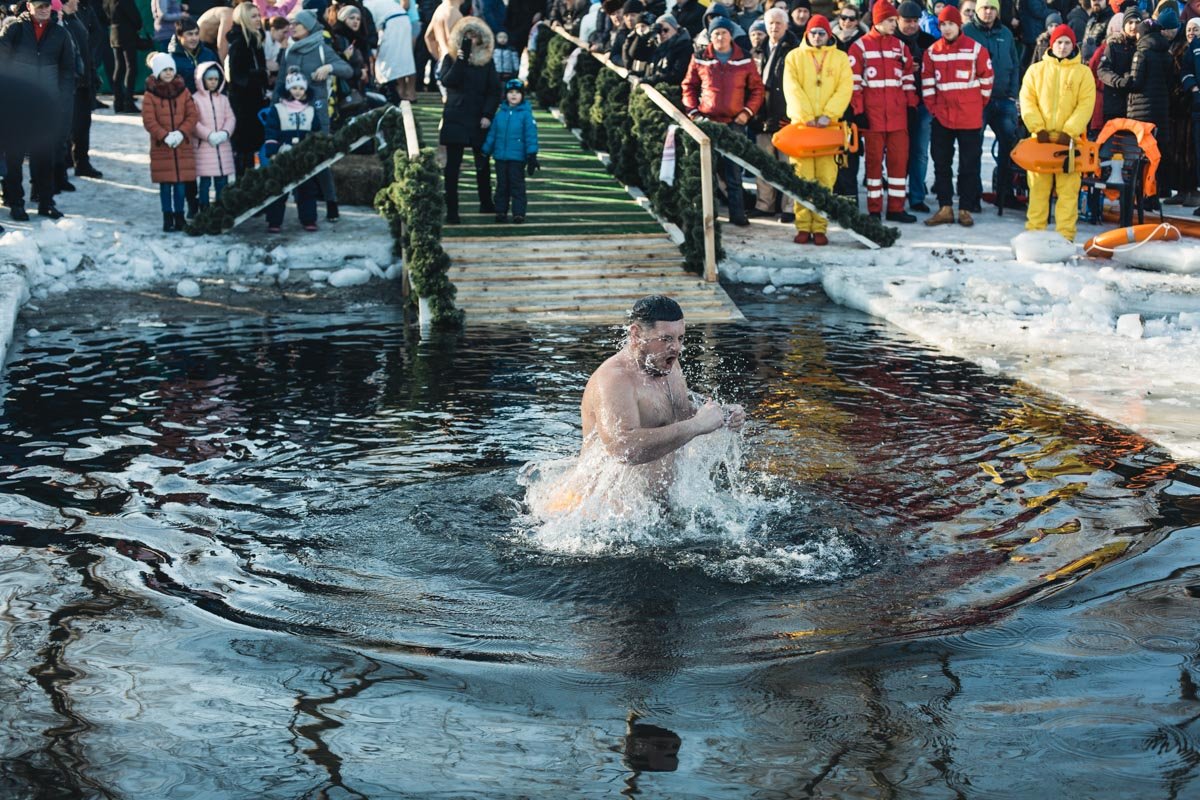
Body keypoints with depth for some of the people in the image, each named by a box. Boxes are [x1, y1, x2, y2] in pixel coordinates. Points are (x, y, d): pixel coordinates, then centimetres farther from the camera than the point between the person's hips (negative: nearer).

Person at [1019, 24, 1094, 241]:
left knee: (1068, 188, -4)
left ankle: (1065, 235, -3)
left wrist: (1069, 131, -13)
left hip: (1069, 139, -1)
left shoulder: (1083, 72, 7)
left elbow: (1085, 105, -1)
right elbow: (1027, 100, 4)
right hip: (1041, 137, 1)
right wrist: (1038, 128, -10)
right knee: (1038, 186, 3)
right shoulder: (1036, 70, 11)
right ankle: (1034, 231, 8)